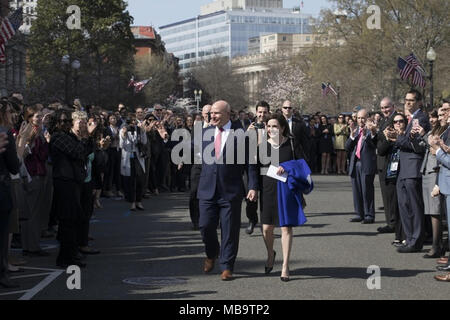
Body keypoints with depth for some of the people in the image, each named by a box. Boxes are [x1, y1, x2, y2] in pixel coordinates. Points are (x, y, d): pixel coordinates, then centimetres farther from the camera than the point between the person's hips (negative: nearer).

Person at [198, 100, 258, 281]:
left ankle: (227, 267, 12)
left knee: (230, 231, 1)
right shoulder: (205, 133, 9)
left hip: (231, 191, -3)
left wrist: (253, 187, -8)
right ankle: (211, 254, 30)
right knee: (206, 226, 1)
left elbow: (250, 163, -1)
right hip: (208, 190, 3)